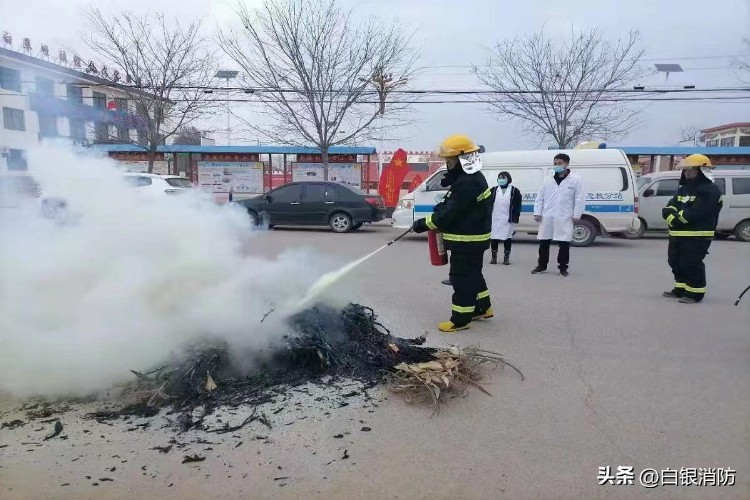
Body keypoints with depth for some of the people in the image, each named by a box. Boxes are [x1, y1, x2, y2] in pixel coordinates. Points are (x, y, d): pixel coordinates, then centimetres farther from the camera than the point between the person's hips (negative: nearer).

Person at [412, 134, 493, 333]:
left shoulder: (467, 183, -24)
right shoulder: (470, 178, 11)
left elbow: (449, 214, -25)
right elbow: (452, 207, 19)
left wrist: (424, 223, -16)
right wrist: (439, 208, 2)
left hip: (467, 241, -11)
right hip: (472, 239, 11)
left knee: (462, 278, -2)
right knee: (473, 274, 21)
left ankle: (460, 319, 7)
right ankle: (483, 308, 36)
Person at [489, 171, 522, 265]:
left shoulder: (515, 191, 2)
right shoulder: (494, 190, 8)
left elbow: (517, 206, 0)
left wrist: (515, 217, -6)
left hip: (508, 219, -2)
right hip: (495, 218, 2)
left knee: (507, 238, 4)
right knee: (494, 238, 4)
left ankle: (506, 257, 13)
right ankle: (494, 256, 15)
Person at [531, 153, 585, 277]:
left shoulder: (575, 180, 0)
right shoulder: (547, 181, 10)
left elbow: (580, 199, -3)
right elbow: (540, 198, 10)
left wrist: (576, 215, -7)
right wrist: (537, 213, 2)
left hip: (564, 219, -3)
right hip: (547, 218, 3)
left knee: (564, 243, 2)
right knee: (544, 242, 7)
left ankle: (563, 267, 15)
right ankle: (541, 266, 19)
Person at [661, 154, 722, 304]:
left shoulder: (710, 190, -11)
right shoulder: (683, 189, 17)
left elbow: (696, 212, -23)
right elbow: (669, 207, 8)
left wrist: (678, 218, -15)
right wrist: (671, 216, -13)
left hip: (697, 236, -9)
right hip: (676, 234, 9)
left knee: (691, 264, -7)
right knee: (675, 262, 15)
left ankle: (695, 293, 3)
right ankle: (680, 289, 28)